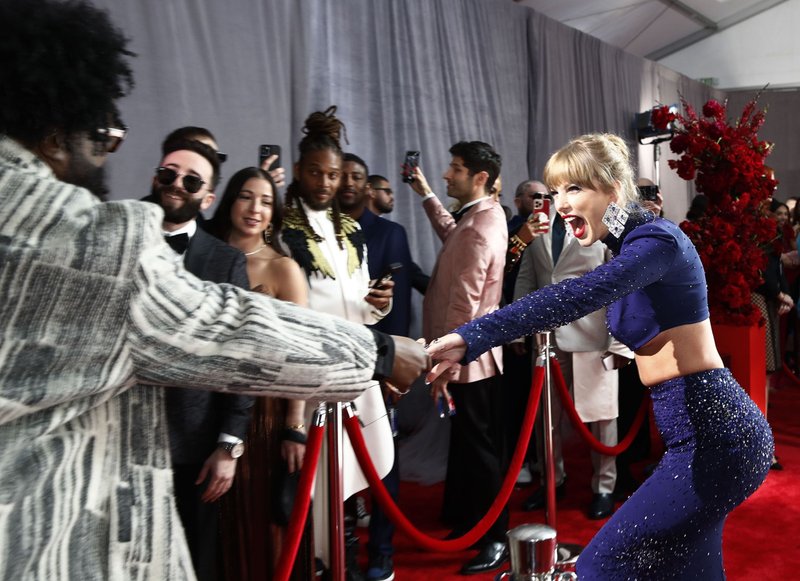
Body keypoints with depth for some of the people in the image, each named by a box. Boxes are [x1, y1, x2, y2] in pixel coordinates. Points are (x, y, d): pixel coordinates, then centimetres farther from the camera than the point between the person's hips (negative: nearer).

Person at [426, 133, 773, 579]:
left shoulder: (657, 239, -18)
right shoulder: (626, 246, 11)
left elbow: (576, 297, -36)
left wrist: (470, 338, -44)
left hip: (714, 437, -9)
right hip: (708, 432, 9)